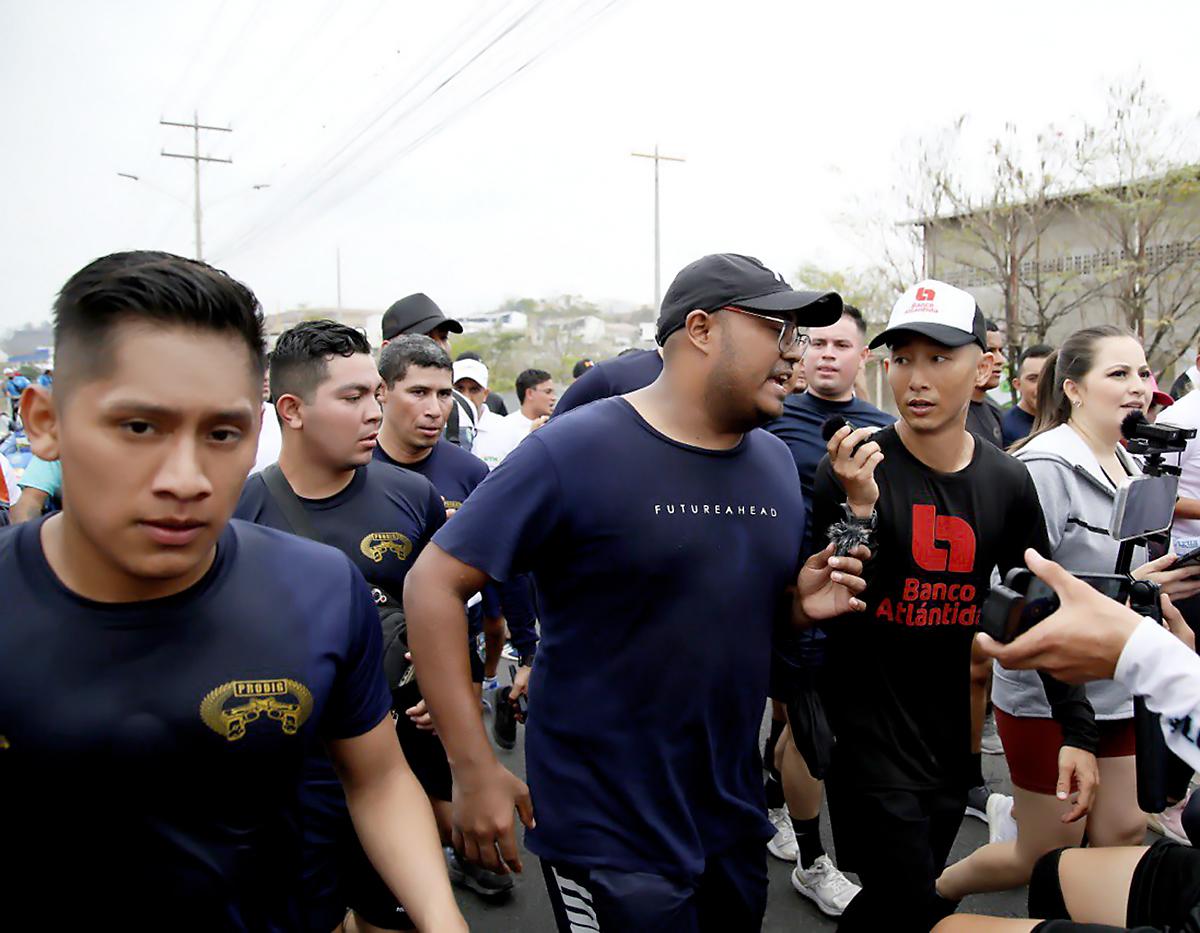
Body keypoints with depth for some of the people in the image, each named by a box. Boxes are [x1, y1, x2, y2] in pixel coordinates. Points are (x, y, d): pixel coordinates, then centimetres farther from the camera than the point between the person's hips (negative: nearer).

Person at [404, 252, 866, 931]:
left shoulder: (777, 461, 4)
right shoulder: (576, 450, -17)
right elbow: (433, 586, -17)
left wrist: (804, 602, -7)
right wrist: (476, 771, -18)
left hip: (736, 819, 7)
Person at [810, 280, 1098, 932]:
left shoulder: (1007, 482, 0)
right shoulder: (853, 470, -13)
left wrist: (1076, 729, 5)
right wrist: (858, 508, -29)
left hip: (949, 735, 5)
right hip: (869, 728, -4)